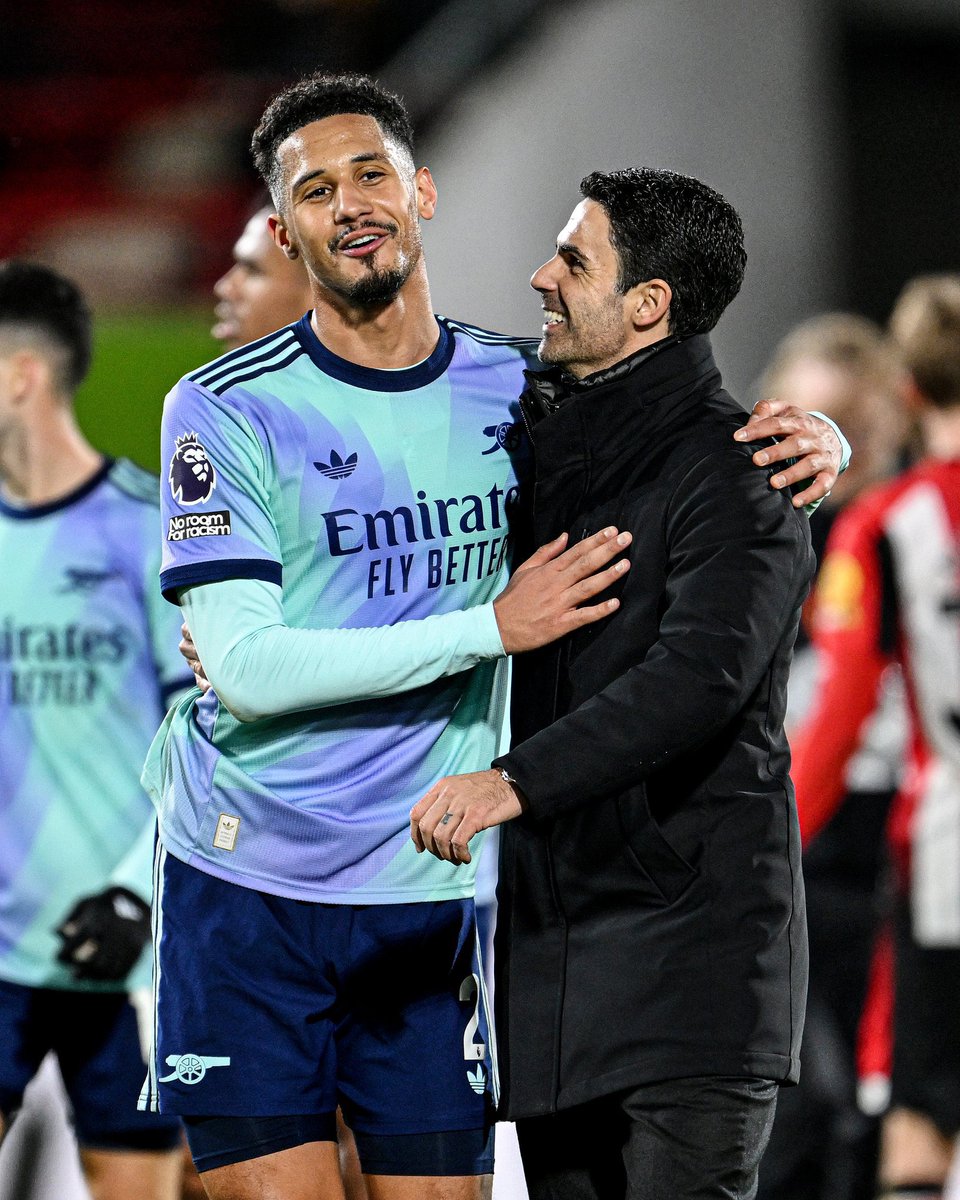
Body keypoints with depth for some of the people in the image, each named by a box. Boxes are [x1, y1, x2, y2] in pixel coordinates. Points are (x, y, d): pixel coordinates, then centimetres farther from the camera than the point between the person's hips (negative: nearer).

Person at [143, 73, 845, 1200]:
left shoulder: (520, 389, 6)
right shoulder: (228, 409, -5)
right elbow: (247, 667, -15)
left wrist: (809, 441, -5)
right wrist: (495, 628, -17)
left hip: (430, 894, 3)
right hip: (246, 886, -3)